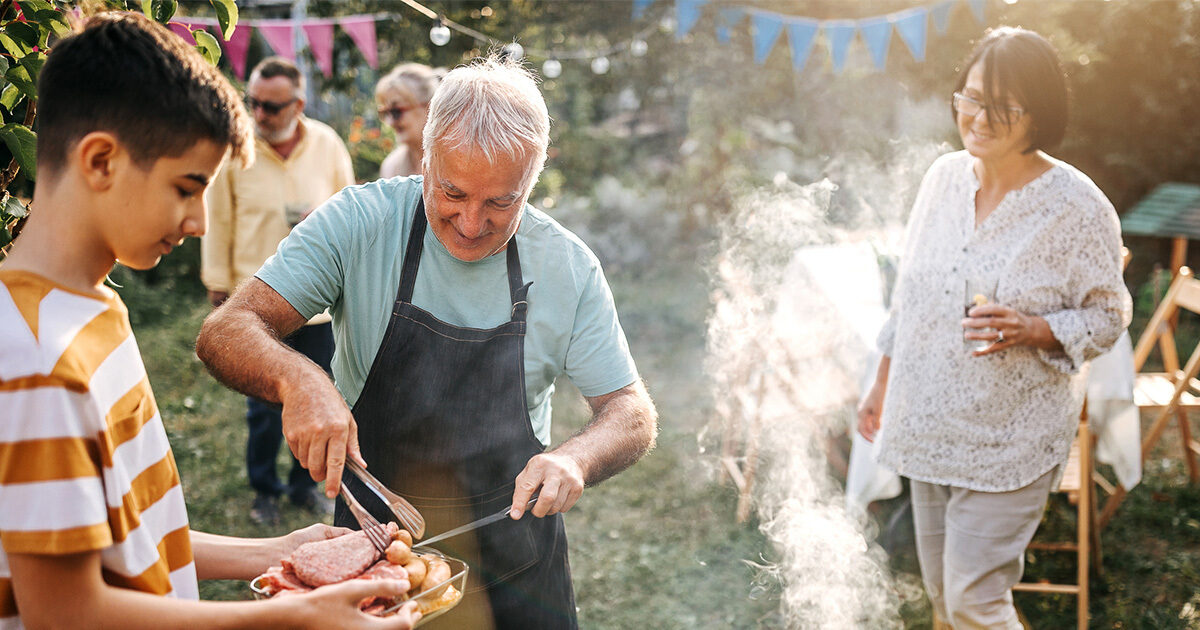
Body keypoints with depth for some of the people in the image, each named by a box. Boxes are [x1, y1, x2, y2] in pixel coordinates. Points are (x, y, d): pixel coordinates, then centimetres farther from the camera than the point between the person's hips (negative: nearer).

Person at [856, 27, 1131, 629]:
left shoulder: (1078, 207, -14)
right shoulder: (944, 177, 1)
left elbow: (1107, 317, -6)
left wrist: (1031, 330, -25)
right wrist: (883, 383, 17)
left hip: (1013, 438, -5)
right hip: (931, 425, 6)